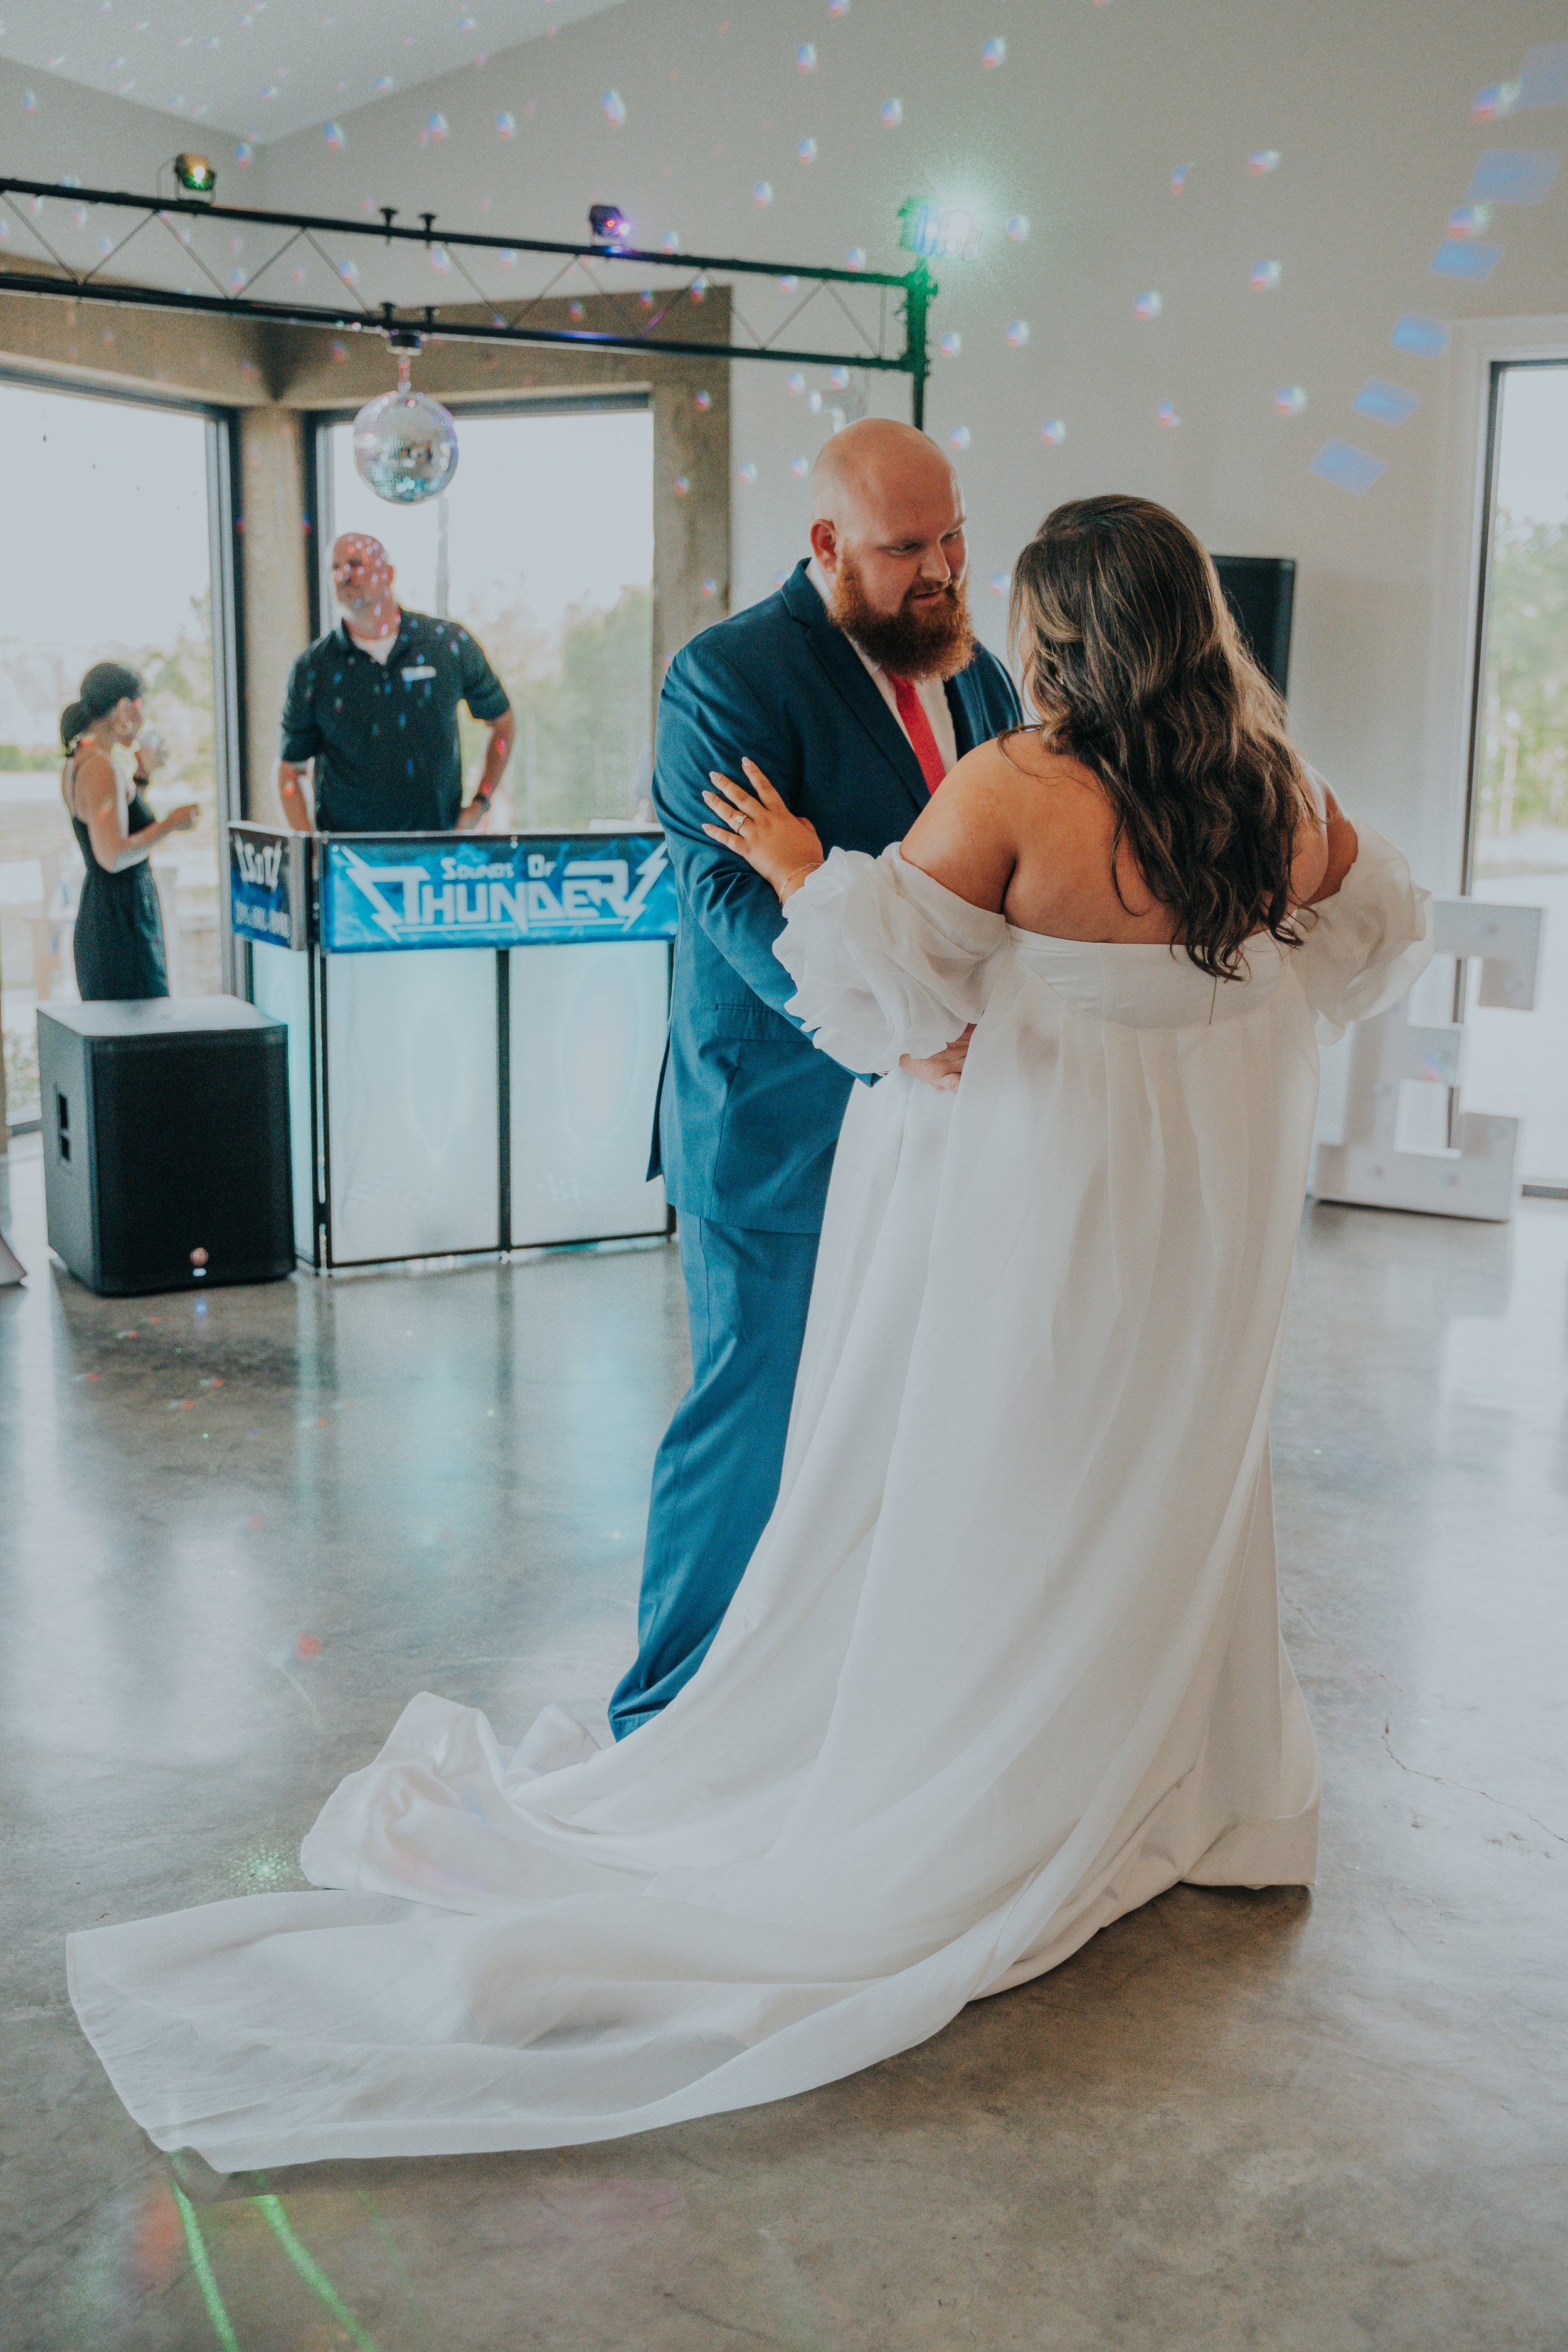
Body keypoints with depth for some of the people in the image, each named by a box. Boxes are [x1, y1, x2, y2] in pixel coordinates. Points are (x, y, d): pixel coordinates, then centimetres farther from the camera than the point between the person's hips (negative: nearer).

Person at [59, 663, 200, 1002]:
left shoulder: (76, 762, 12)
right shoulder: (100, 769, -17)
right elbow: (114, 856, -25)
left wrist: (143, 775, 22)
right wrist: (171, 823, -14)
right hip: (122, 921, -10)